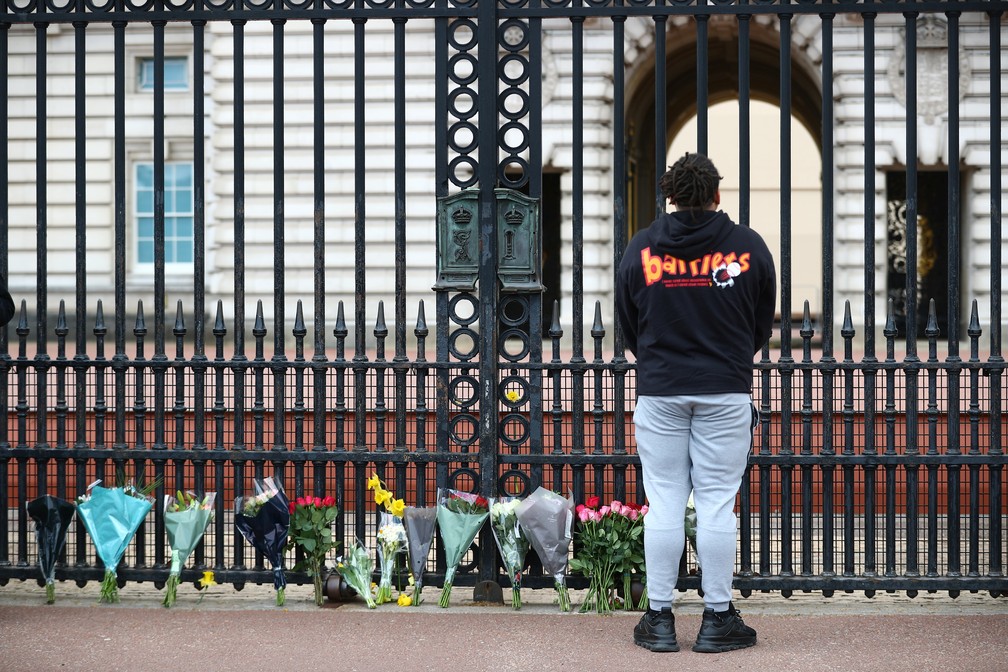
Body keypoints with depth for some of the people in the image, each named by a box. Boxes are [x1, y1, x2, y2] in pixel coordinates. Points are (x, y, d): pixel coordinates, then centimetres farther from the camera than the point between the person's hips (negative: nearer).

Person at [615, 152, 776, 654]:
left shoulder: (642, 247, 1)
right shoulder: (748, 246, -1)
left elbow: (628, 324, 11)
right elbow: (763, 324, 10)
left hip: (659, 391, 1)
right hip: (726, 392, -1)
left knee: (664, 504, 4)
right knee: (717, 504, 1)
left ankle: (660, 617, 8)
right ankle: (718, 619, 6)